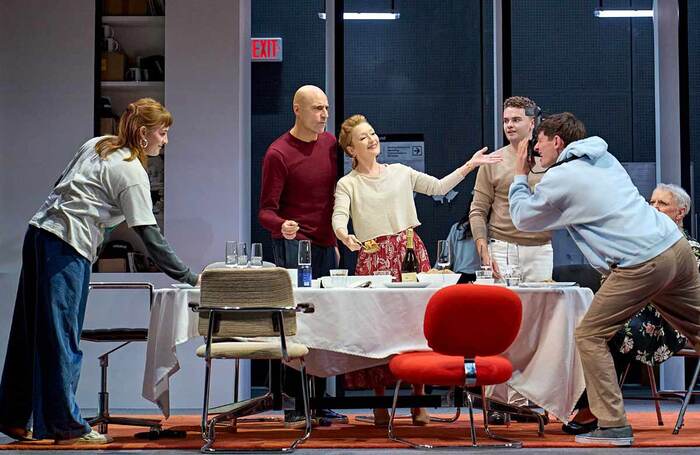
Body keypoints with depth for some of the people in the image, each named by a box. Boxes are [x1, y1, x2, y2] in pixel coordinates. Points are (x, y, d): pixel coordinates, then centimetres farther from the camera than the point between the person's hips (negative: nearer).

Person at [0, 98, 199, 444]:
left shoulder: (96, 144, 16)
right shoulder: (132, 172, -8)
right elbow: (149, 236, -11)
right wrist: (189, 278, -7)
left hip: (39, 234, 9)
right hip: (66, 248, -9)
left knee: (30, 332, 12)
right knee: (62, 338, -4)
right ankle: (66, 426, 2)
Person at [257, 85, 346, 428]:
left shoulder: (330, 143, 13)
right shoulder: (278, 153, -6)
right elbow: (266, 210, -8)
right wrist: (282, 226, -30)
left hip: (324, 245, 6)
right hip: (293, 245, -5)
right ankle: (295, 406, -3)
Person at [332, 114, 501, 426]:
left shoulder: (400, 172, 15)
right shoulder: (348, 184, 5)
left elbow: (438, 187, 19)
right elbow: (339, 218, -10)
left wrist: (469, 165, 12)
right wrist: (345, 236, -32)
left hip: (411, 250, 3)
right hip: (374, 256, -2)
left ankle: (418, 400, 5)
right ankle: (380, 402, 8)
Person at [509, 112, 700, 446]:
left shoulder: (560, 179, -1)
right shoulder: (603, 157, 20)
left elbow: (522, 218, 13)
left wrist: (519, 176, 26)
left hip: (641, 265, -8)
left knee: (590, 336, 2)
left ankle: (613, 426, 2)